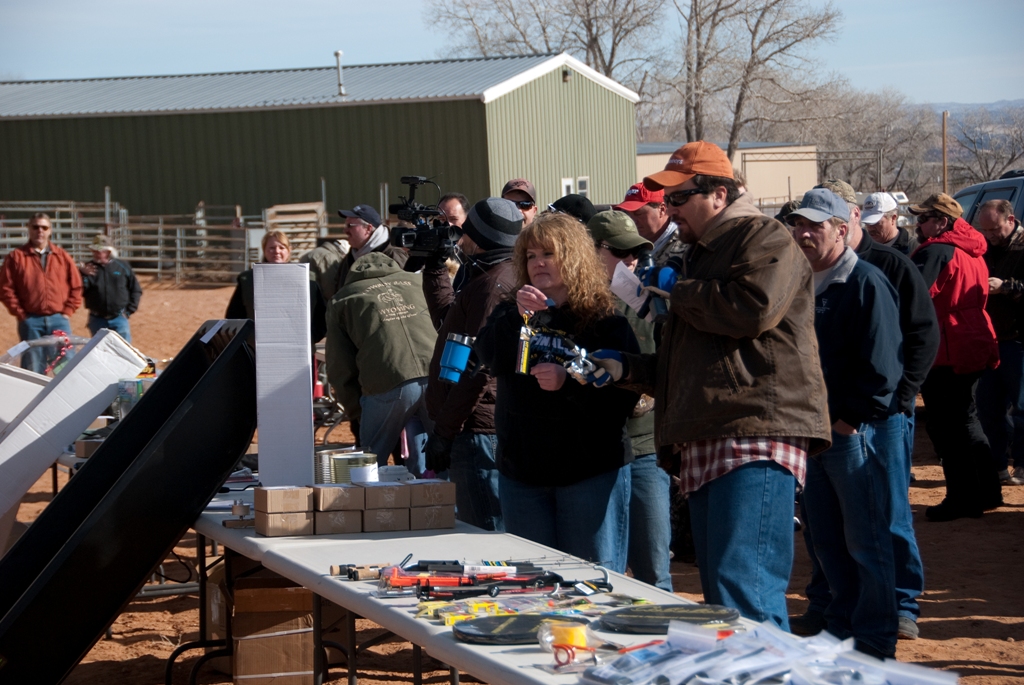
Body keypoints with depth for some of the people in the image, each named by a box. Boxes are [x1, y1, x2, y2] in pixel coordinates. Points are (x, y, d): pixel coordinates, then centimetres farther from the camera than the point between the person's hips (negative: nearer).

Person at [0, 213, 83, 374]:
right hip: (30, 321, -1)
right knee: (33, 368, 2)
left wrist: (67, 311, 1)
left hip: (59, 319, 2)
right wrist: (20, 314, -5)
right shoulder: (16, 257, 2)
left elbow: (76, 286, 10)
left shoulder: (62, 256, 9)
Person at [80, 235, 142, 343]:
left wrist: (129, 310, -1)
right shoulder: (88, 268, 0)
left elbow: (136, 290, 6)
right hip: (97, 320, 1)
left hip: (119, 319, -1)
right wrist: (84, 275, -22)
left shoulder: (122, 267, -1)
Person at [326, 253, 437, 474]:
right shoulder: (417, 282, 28)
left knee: (372, 465, 16)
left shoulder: (342, 300, 21)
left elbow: (340, 368, 17)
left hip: (387, 385, -2)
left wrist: (355, 412, 27)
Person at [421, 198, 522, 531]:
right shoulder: (485, 278, 18)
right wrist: (435, 266, 27)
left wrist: (443, 432, -18)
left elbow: (476, 366, -20)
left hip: (479, 432, -11)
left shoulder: (495, 284, -16)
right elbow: (447, 321, 31)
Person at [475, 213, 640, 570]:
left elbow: (625, 394, -10)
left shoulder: (604, 320, -3)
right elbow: (489, 356, -9)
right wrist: (517, 316, -23)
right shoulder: (511, 312, 11)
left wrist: (569, 381, -22)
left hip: (591, 472, -4)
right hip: (522, 470, 4)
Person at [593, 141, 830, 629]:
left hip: (758, 438, -10)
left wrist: (678, 293, -4)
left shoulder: (764, 238, 1)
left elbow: (754, 309, -20)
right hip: (707, 446, 10)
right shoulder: (703, 255, 30)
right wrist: (624, 370, 18)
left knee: (743, 591, -19)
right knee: (720, 601, 8)